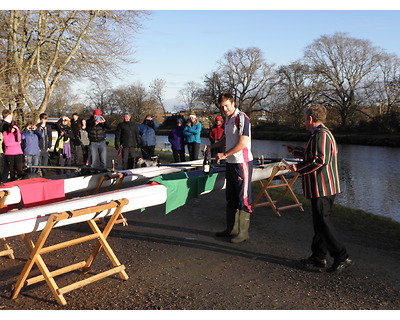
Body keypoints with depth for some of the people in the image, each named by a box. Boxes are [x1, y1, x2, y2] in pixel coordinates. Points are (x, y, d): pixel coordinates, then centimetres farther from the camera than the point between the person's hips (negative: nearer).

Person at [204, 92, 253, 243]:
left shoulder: (242, 118, -14)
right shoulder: (227, 119, 13)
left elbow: (242, 143, -19)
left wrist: (224, 154, -13)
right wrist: (211, 146, 14)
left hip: (242, 163, -9)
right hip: (230, 163, 9)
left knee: (243, 198, -4)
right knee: (231, 198, 15)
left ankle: (243, 232, 4)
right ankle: (231, 228, 25)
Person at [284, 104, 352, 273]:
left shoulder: (321, 135, -17)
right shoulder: (322, 134, 18)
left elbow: (320, 160, -26)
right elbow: (312, 155, 30)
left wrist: (298, 168, -16)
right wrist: (294, 150, 41)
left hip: (322, 187, -11)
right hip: (324, 187, 11)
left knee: (323, 222, -7)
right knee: (320, 221, 14)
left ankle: (341, 257, -3)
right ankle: (318, 256, 22)